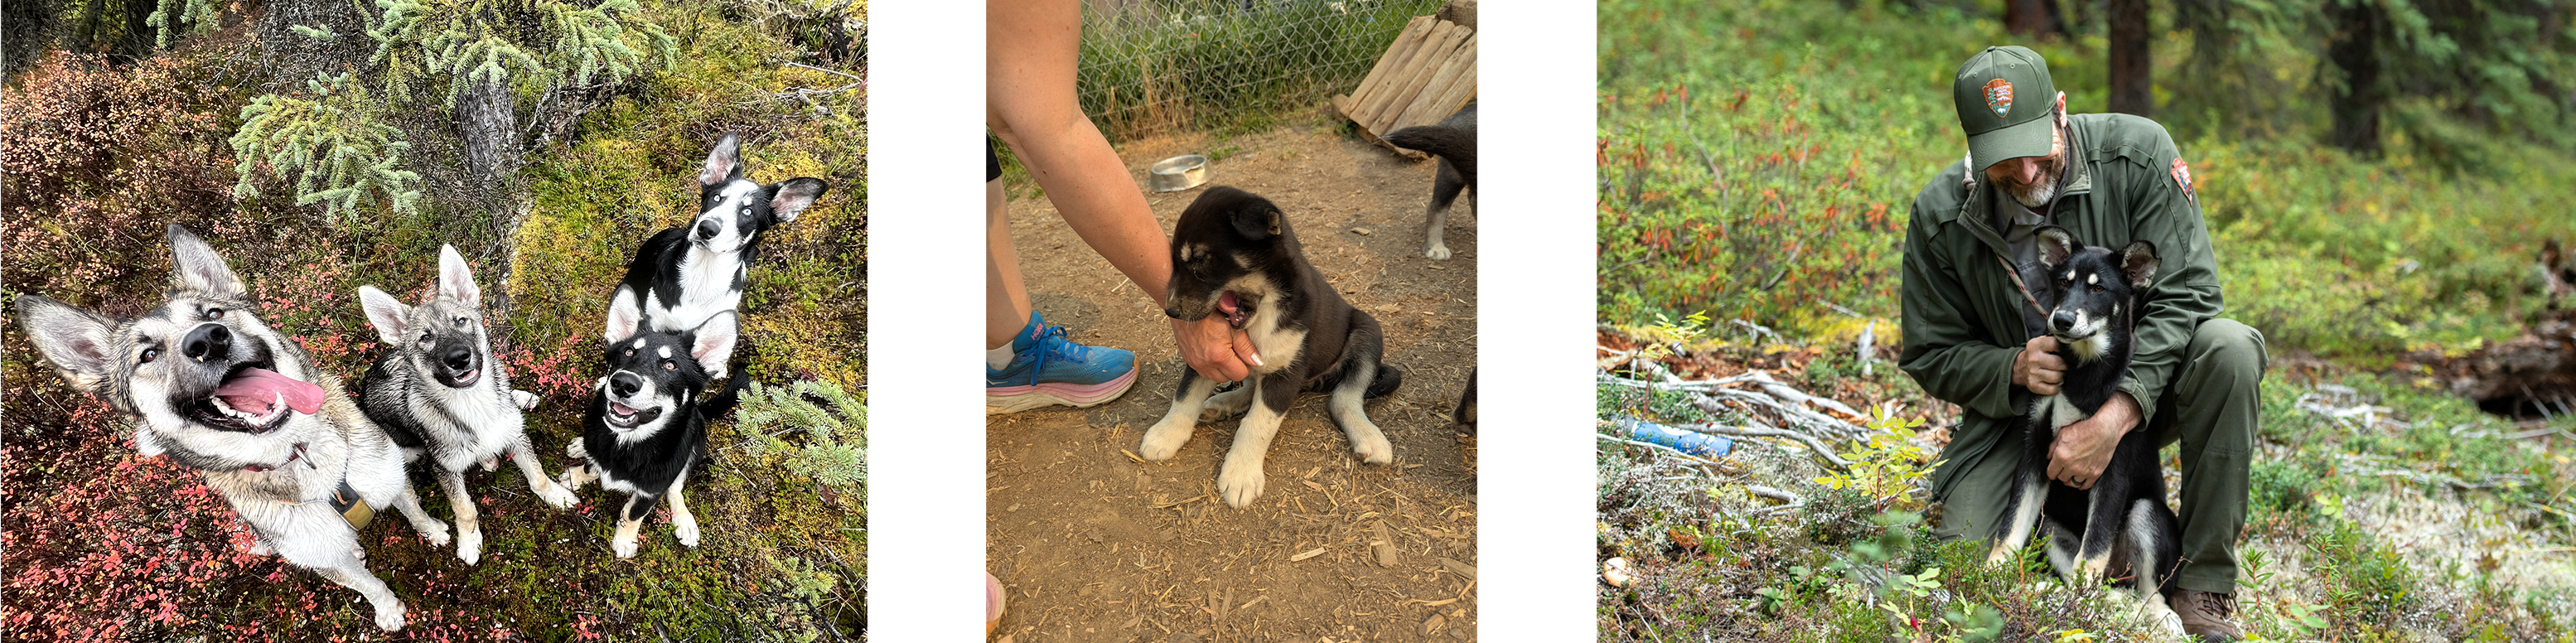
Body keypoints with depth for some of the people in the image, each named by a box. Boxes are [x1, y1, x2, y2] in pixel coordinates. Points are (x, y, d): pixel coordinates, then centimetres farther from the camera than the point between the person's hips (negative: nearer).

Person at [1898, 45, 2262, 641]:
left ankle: (2205, 588, -21)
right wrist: (2013, 369, -26)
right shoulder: (1940, 217, -13)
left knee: (2229, 348, -33)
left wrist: (2115, 417, -32)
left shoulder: (2138, 152, -18)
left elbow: (2184, 294, -21)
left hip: (2142, 388, 0)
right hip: (2020, 410, 0)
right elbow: (1931, 356, -3)